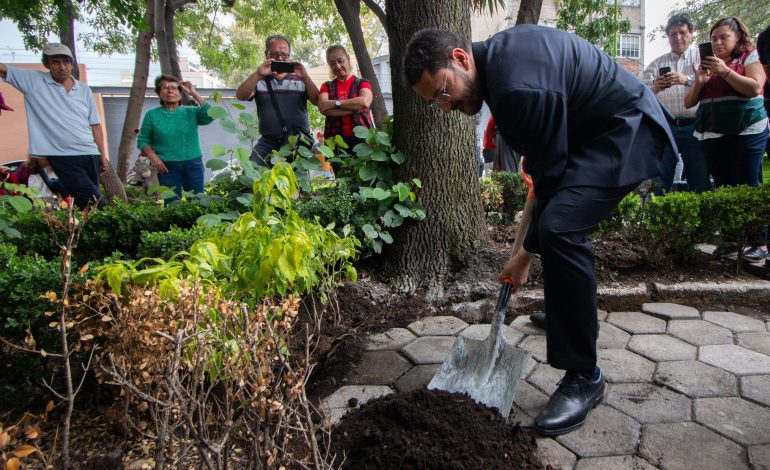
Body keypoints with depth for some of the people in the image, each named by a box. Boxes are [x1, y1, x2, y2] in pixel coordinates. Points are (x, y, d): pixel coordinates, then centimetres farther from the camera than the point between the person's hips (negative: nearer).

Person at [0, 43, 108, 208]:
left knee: (90, 201, 8)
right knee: (94, 201, -14)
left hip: (90, 155, 4)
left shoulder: (84, 89, 11)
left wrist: (102, 155, 10)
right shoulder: (33, 81, 3)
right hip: (62, 157, -4)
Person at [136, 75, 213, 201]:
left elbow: (210, 116, -15)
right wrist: (153, 157, -9)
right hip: (167, 167, 0)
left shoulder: (191, 112, 3)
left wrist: (194, 94, -12)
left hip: (193, 164, 1)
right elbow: (143, 140, 8)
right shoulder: (152, 115, 4)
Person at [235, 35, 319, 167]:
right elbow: (241, 96, -5)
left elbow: (317, 102, -1)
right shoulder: (259, 80, 10)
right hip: (268, 143, 1)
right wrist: (258, 74, -20)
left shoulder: (300, 79, 9)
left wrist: (305, 77, -16)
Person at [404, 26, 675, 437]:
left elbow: (550, 173, -22)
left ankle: (584, 377, -14)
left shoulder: (517, 85, -29)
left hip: (627, 129, -11)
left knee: (558, 229, -27)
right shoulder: (497, 53, 3)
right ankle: (572, 309, 41)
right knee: (558, 220, 20)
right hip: (600, 125, 11)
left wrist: (528, 251, -12)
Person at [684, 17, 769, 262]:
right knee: (723, 187, 4)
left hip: (746, 131, -5)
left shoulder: (750, 56, 4)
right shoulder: (707, 62, 16)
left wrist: (725, 71, -16)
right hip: (712, 134, 5)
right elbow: (689, 103, 13)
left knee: (748, 186, -7)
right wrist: (699, 81, -5)